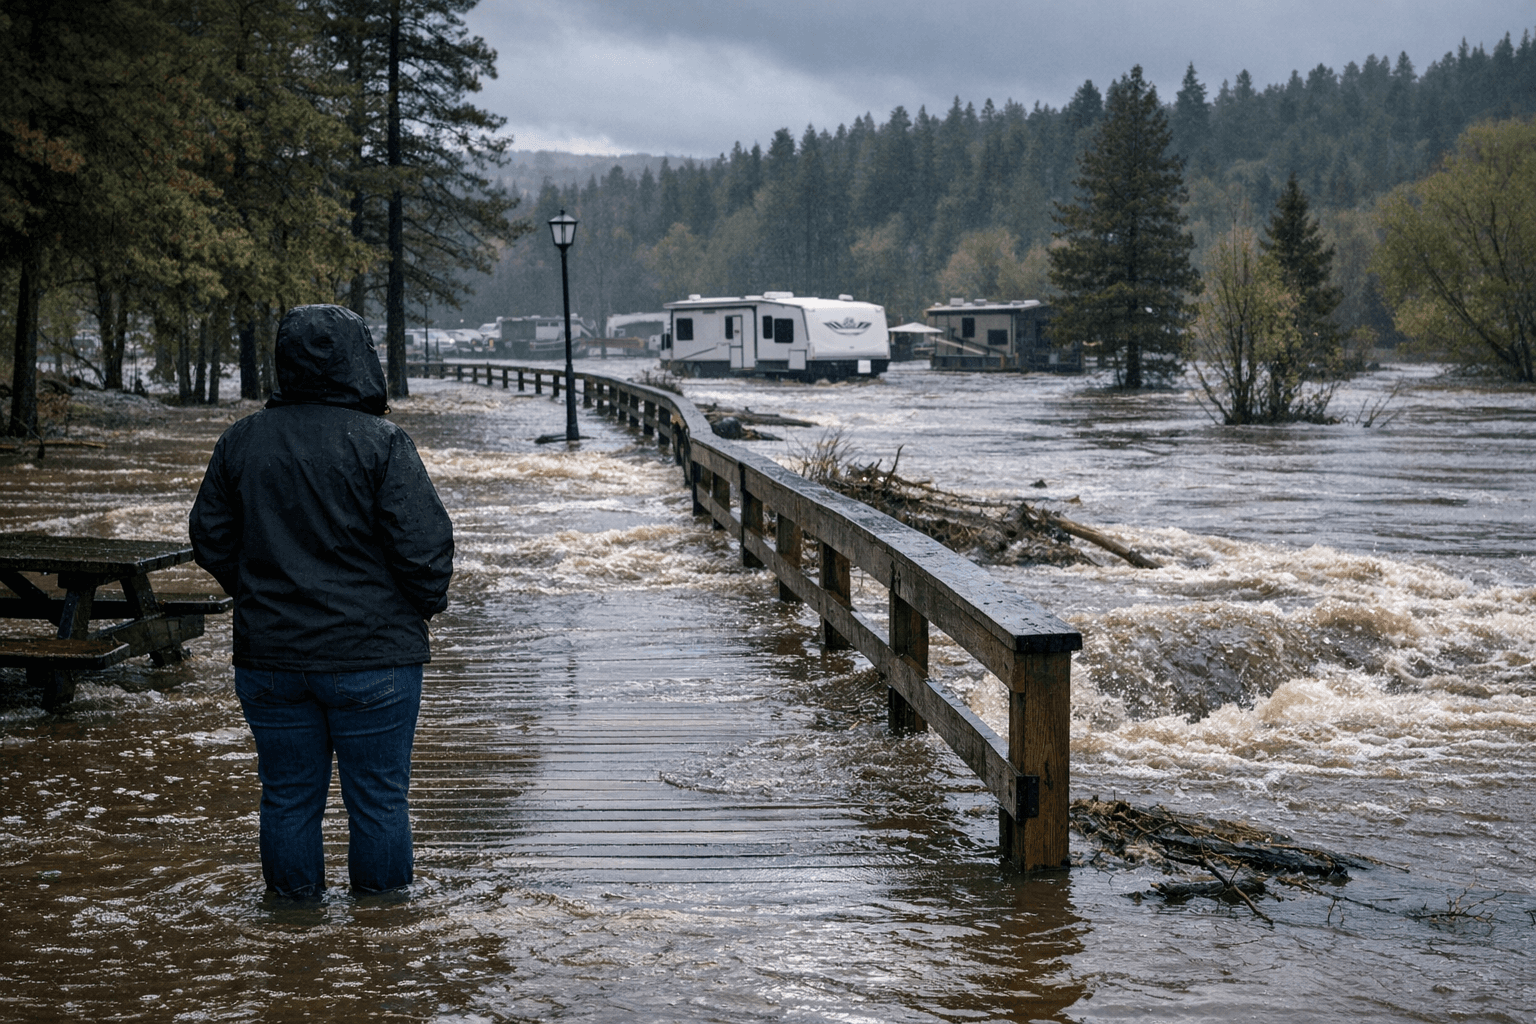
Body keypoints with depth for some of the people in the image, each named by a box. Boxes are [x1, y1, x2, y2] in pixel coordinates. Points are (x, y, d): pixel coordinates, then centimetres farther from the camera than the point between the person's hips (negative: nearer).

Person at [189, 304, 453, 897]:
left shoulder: (241, 442, 4)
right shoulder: (380, 443, -11)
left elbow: (210, 537, 11)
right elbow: (423, 543, -15)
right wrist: (428, 603, 3)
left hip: (268, 654, 4)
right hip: (373, 657, -4)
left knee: (288, 798, 13)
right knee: (378, 799, 6)